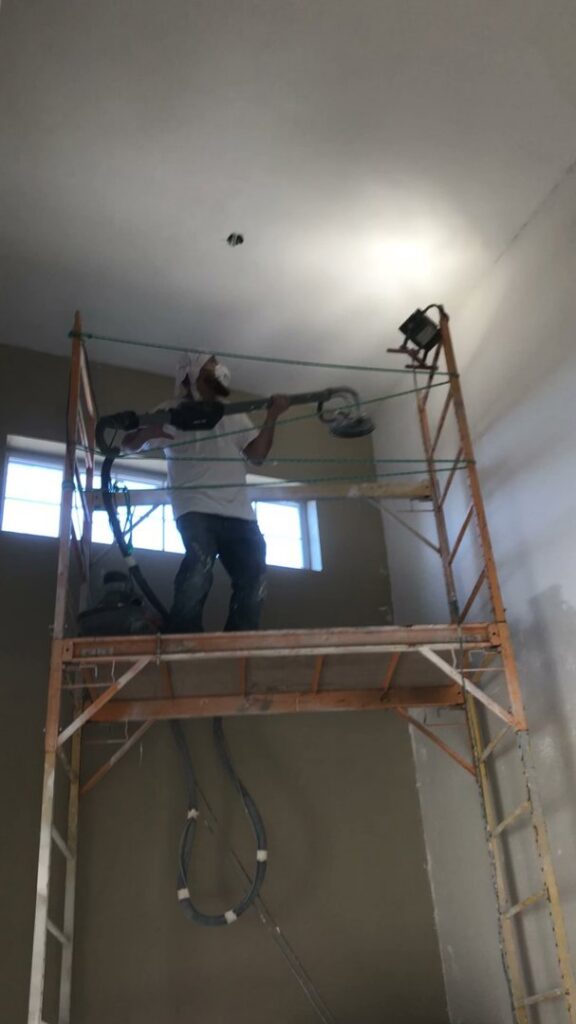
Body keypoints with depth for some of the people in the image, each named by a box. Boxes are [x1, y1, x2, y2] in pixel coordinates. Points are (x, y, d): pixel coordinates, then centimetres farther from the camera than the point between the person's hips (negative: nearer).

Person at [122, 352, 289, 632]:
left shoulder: (234, 415, 25)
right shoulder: (173, 410, 13)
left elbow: (257, 455, 16)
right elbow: (130, 445, 10)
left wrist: (271, 418, 3)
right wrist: (148, 432, -13)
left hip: (239, 512, 5)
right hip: (196, 509, -5)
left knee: (253, 582, -3)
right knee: (199, 569, -27)